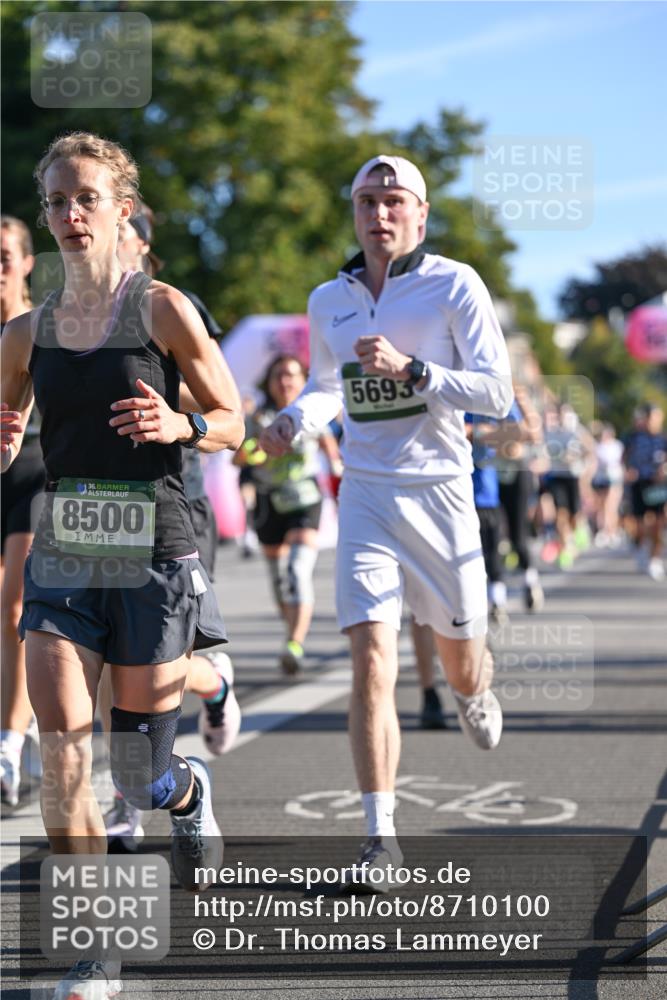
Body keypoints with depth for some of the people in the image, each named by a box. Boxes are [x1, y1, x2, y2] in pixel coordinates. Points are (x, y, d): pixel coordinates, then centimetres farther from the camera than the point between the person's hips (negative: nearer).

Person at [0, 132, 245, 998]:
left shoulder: (161, 309, -4)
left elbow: (233, 424, 2)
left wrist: (181, 426, -19)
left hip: (154, 561, -3)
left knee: (141, 780, 4)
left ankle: (189, 792, 43)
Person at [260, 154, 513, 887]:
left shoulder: (453, 286, -6)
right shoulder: (328, 302, 7)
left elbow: (496, 392, -11)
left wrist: (408, 368, -22)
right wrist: (292, 422, 2)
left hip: (440, 492, -1)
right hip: (366, 496, 2)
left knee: (457, 653, 14)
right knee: (371, 662, -12)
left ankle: (474, 691, 55)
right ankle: (380, 836, -9)